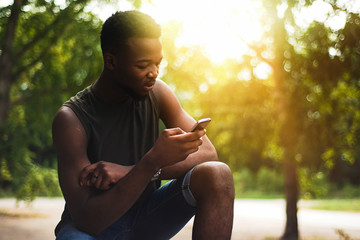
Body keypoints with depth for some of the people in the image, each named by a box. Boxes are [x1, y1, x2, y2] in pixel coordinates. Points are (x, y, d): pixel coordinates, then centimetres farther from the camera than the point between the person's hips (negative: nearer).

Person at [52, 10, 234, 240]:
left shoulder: (157, 93, -7)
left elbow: (208, 153, -14)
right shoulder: (71, 118, -20)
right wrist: (153, 162, -42)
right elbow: (87, 220, -28)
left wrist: (130, 171, -28)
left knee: (217, 175, -22)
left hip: (146, 215, 5)